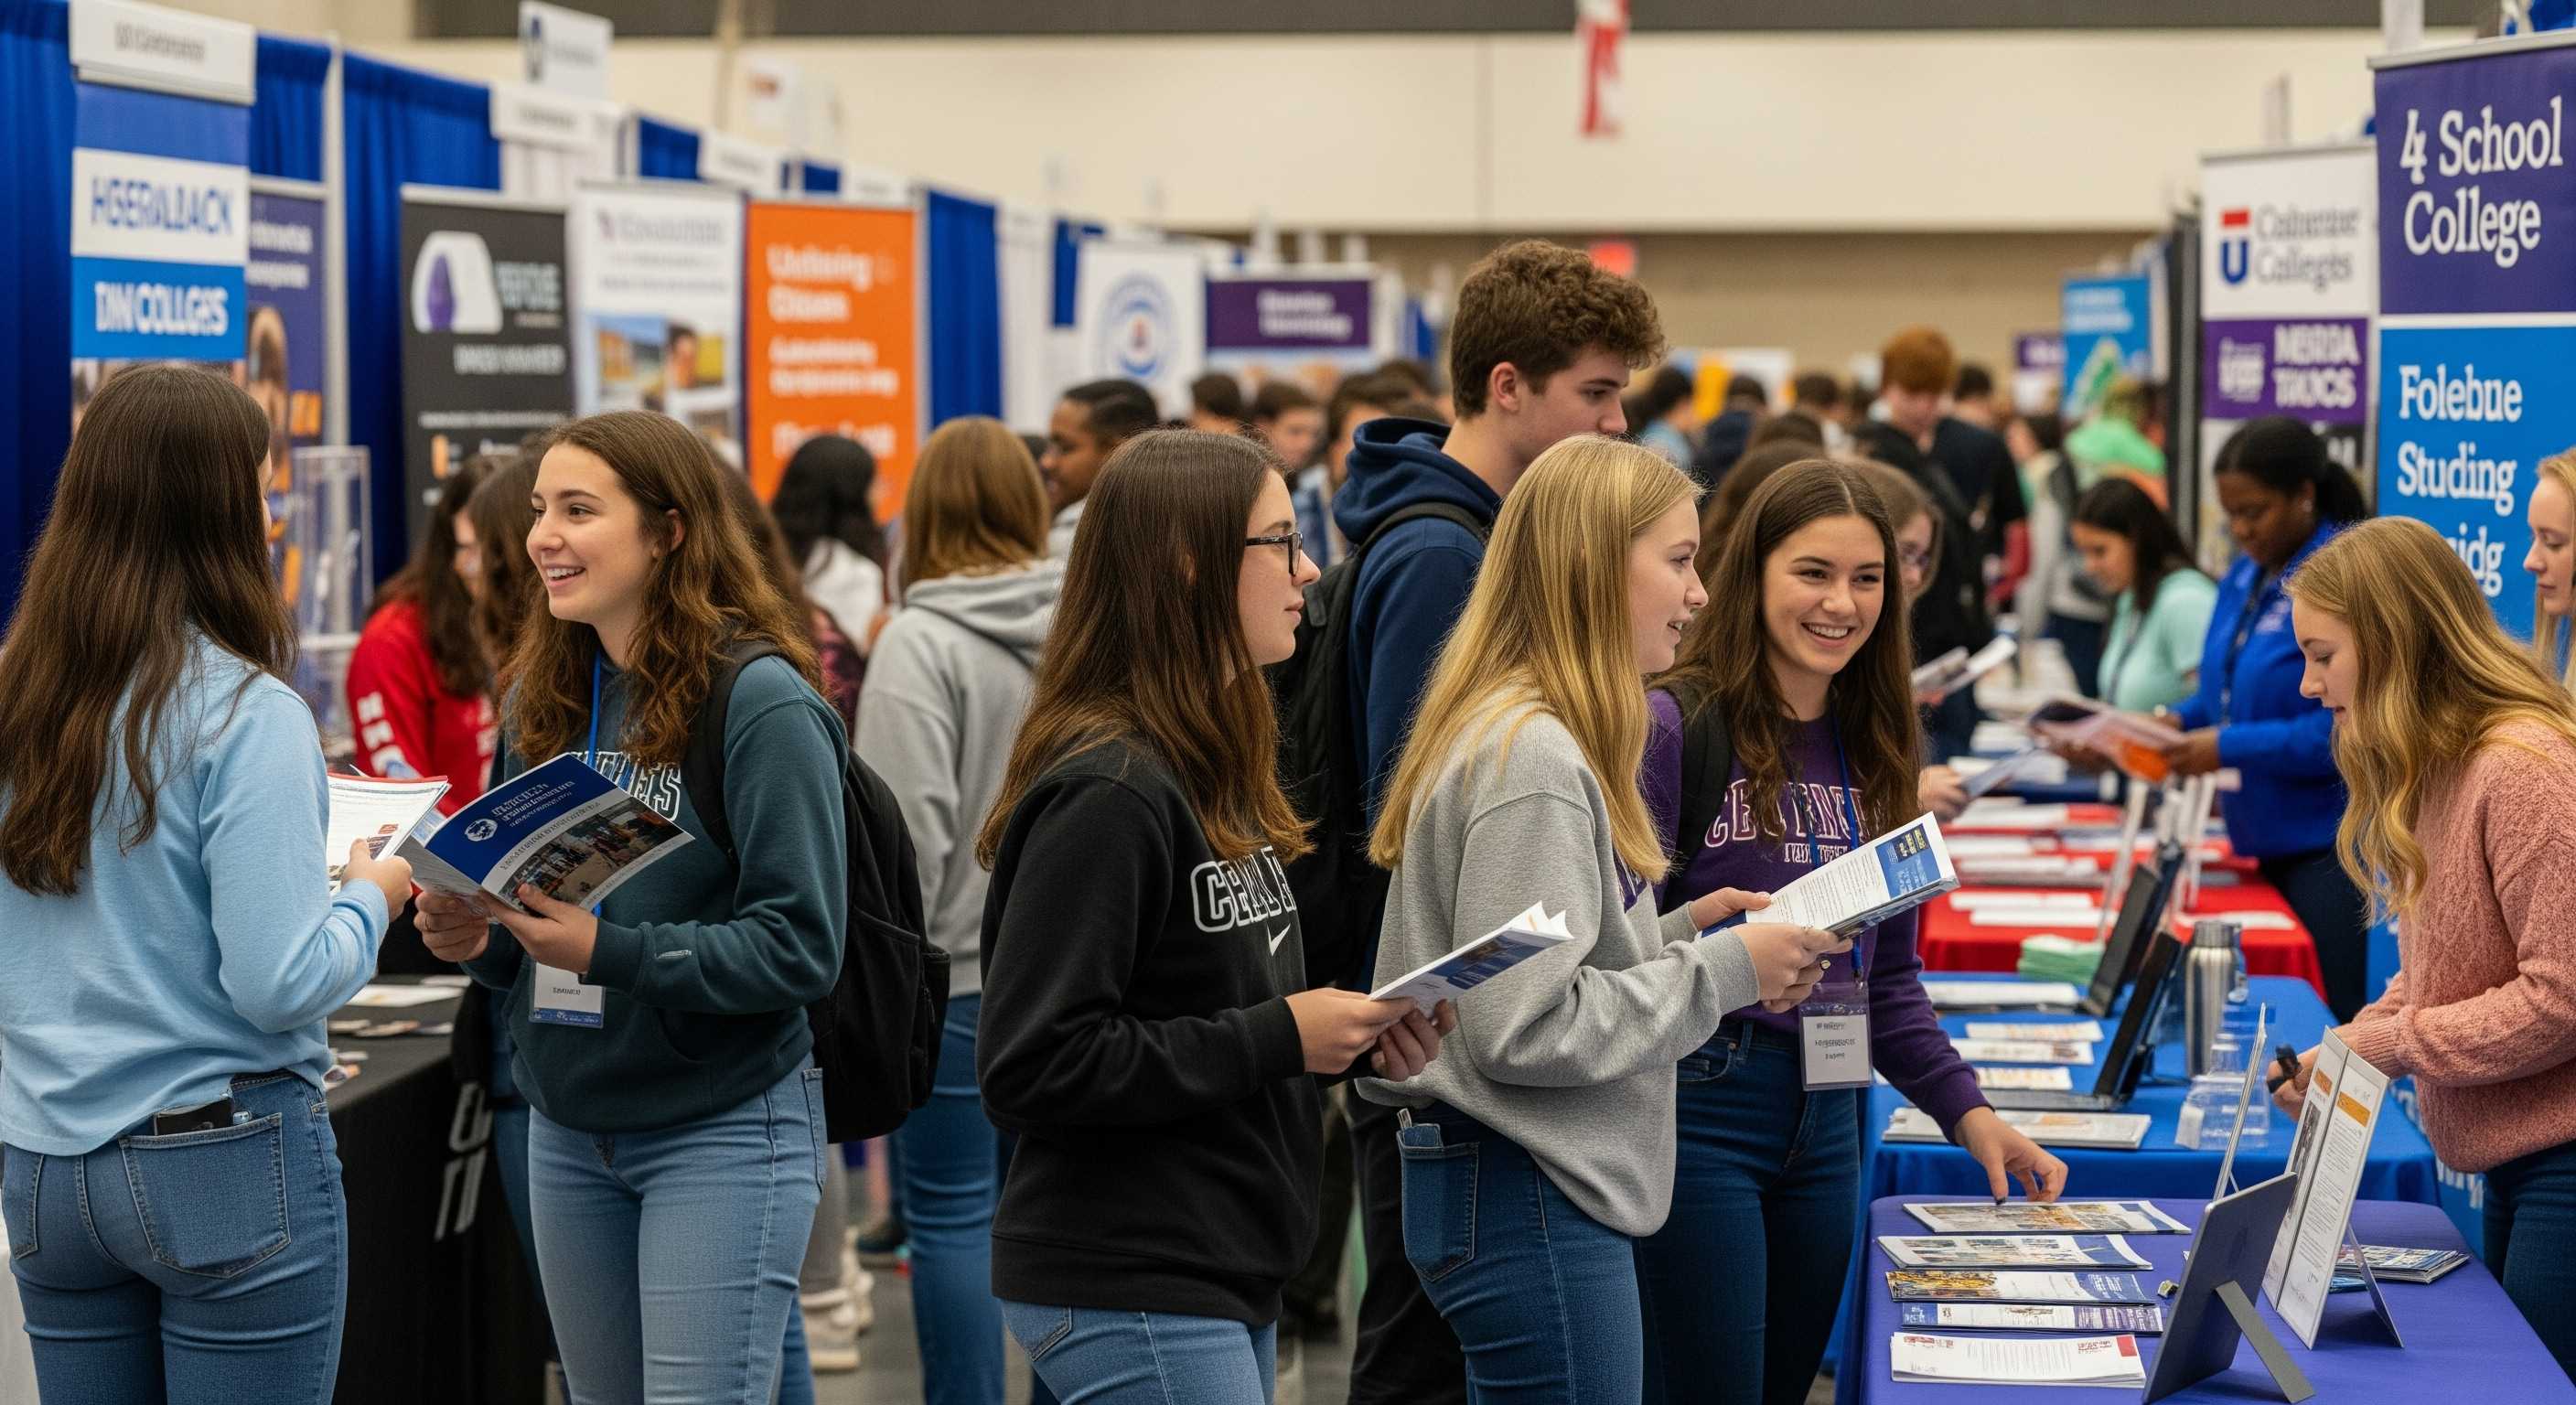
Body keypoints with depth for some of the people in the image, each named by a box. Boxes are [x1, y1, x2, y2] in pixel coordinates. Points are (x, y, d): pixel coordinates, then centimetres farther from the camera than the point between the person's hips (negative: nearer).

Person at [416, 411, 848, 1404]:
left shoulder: (761, 705, -13)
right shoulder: (544, 702, 8)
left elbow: (799, 948, -18)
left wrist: (608, 951, -26)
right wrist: (476, 938, -6)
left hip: (722, 1131, -7)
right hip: (568, 1131, 7)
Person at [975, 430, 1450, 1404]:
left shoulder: (1214, 769, 13)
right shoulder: (1107, 793, -17)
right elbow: (1031, 1065, -22)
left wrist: (1349, 1034, 1)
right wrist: (1279, 1035, -19)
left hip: (1226, 1279, 10)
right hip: (1129, 1294, -10)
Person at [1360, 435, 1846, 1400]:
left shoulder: (1536, 737, 11)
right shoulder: (1531, 760, -19)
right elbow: (1521, 1026, -24)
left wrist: (1677, 933, 5)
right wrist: (1724, 971, -16)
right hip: (1532, 1208, -10)